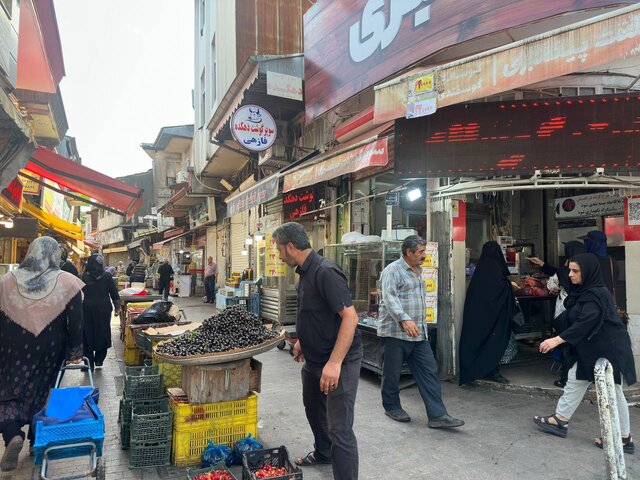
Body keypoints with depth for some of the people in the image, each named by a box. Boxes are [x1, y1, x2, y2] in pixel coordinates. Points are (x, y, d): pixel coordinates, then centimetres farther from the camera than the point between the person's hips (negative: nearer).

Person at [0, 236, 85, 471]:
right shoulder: (67, 283, -10)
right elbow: (75, 324, -9)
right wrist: (74, 352, 1)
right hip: (49, 350, 0)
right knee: (42, 392, 16)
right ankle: (37, 440, 25)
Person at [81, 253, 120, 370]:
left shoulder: (84, 277, -3)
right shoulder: (107, 276, -5)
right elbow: (114, 293, -3)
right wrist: (117, 307, 6)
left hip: (88, 308, 1)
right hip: (103, 308, -1)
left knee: (88, 334, 9)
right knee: (102, 333, 11)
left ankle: (89, 363, 11)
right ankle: (99, 361, 13)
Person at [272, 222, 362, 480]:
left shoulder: (325, 272, -24)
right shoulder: (306, 272, 6)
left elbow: (350, 316, -29)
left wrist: (334, 363, -31)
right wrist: (302, 341, 22)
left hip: (339, 362, -11)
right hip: (314, 358, 11)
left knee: (339, 429, -6)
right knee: (313, 408, 28)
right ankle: (322, 453, 52)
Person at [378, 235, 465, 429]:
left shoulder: (418, 271, 17)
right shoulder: (393, 270, -12)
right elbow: (389, 297, -24)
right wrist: (404, 319, -36)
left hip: (418, 333, 8)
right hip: (395, 333, -8)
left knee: (429, 372, 3)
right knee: (392, 373, 7)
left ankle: (437, 415, 7)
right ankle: (392, 407, 26)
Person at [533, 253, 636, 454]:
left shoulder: (595, 294, -21)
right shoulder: (584, 291, 8)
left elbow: (585, 322, -31)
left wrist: (558, 339, -35)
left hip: (608, 349, -10)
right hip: (591, 349, 10)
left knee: (612, 392, 2)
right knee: (576, 380, 13)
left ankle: (624, 438, 16)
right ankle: (560, 420, 21)